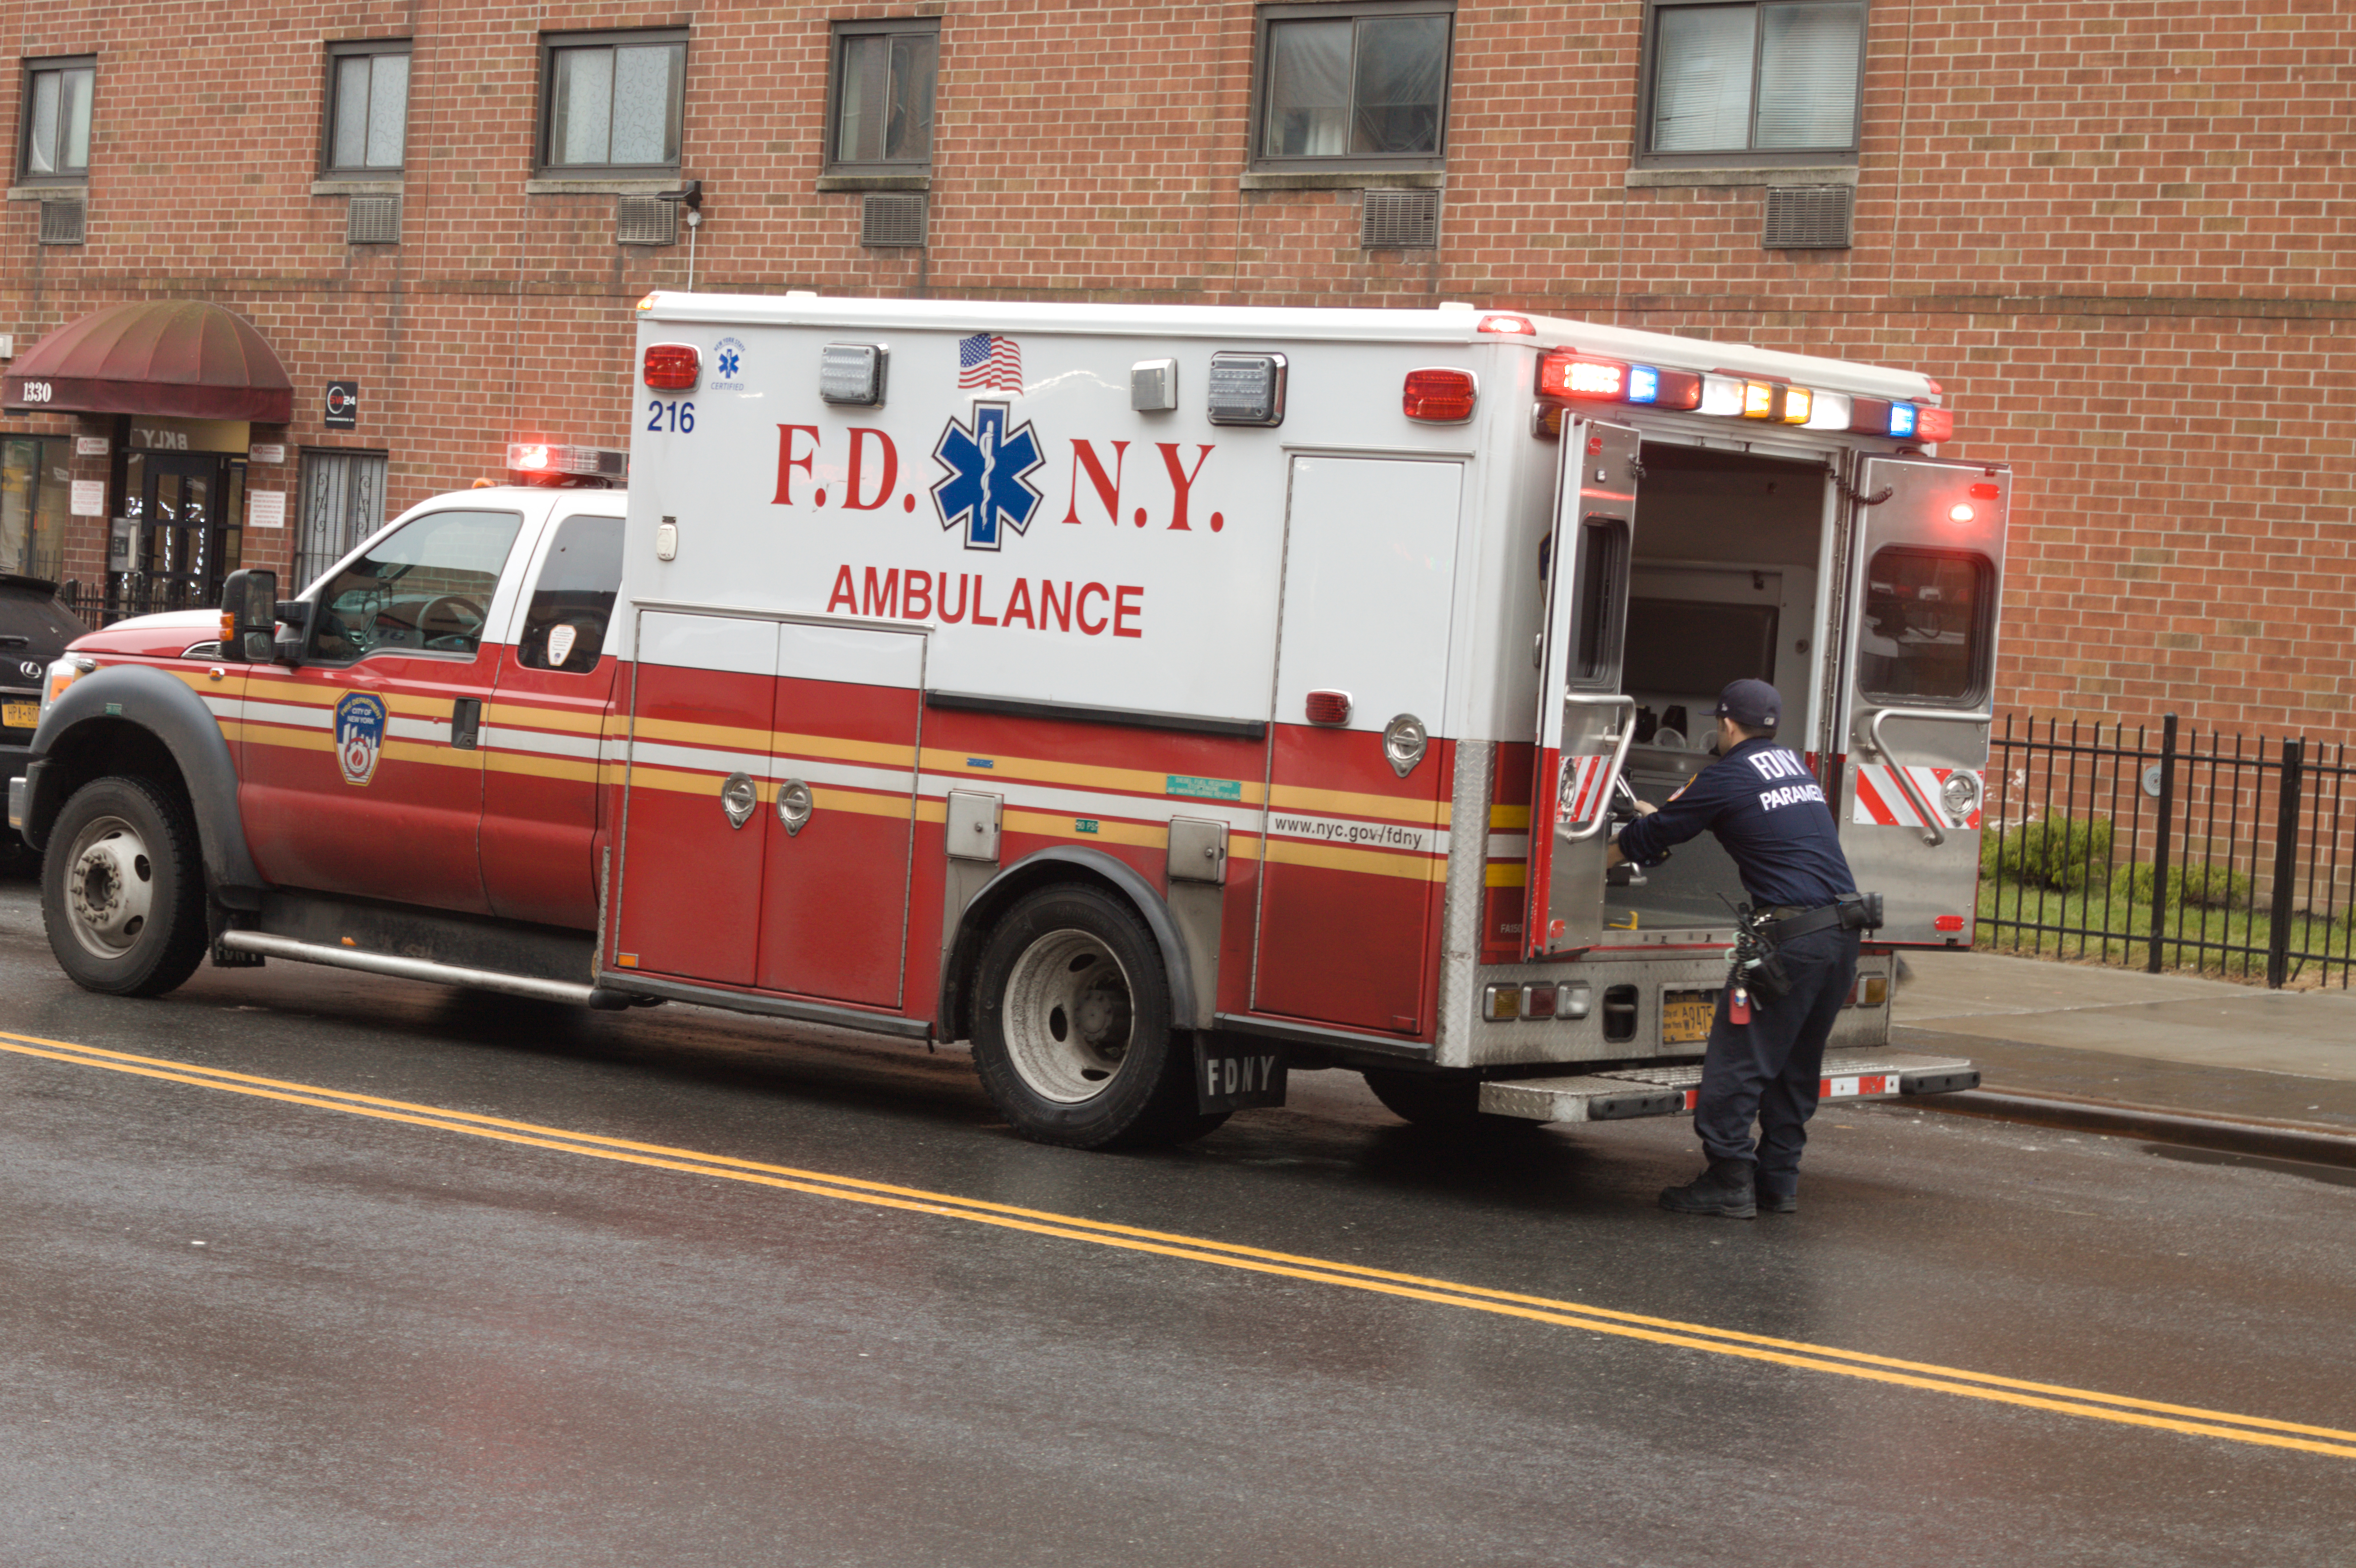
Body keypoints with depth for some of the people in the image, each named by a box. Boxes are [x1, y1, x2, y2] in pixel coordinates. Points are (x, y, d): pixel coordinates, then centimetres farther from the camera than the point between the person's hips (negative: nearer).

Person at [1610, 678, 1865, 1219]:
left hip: (1791, 935, -8)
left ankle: (1730, 1182, 0)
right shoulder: (1795, 767, 20)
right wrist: (1661, 816, 44)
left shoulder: (1727, 777, -3)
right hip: (1845, 931, 8)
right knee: (1798, 1064, 14)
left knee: (1739, 1058, -1)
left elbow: (1652, 836, 5)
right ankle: (1779, 1181, 18)